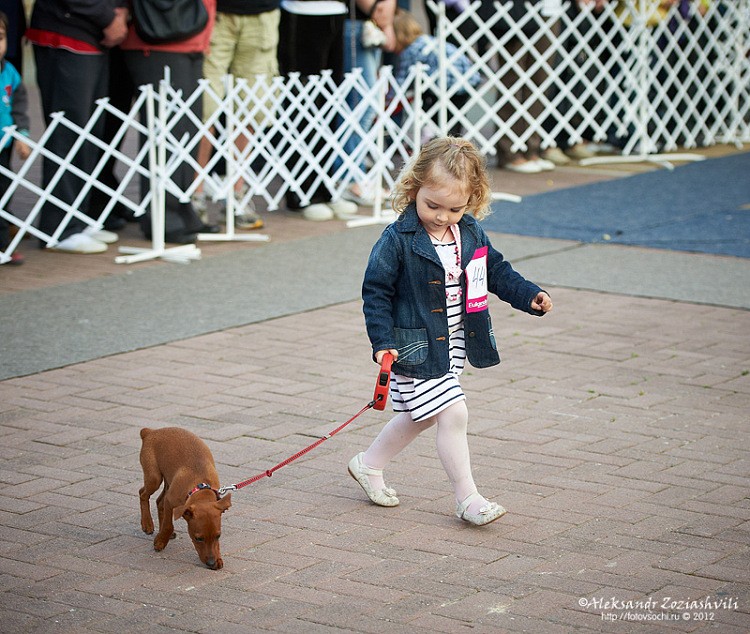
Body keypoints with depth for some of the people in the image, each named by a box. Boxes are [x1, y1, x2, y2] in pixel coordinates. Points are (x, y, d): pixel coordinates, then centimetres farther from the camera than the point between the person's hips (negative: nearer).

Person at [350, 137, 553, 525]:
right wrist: (383, 341, -19)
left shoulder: (471, 234, 1)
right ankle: (467, 499, 0)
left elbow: (496, 271, 15)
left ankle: (368, 465, 40)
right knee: (453, 413, -11)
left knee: (420, 416, 19)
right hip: (416, 346, -7)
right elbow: (376, 291, -13)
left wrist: (529, 296, 2)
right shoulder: (397, 240, -17)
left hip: (456, 343, 7)